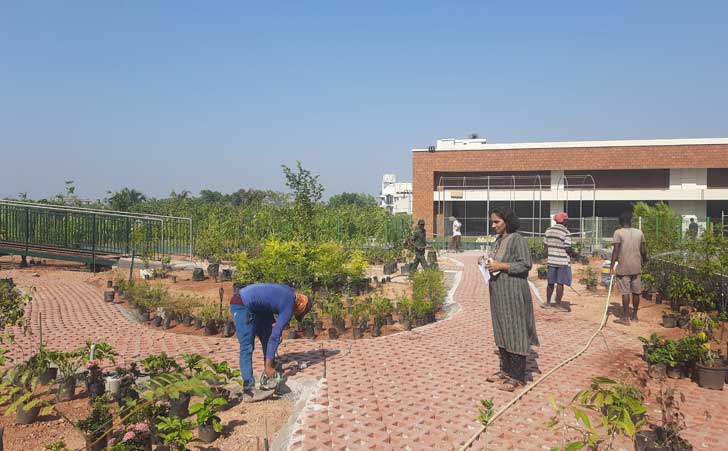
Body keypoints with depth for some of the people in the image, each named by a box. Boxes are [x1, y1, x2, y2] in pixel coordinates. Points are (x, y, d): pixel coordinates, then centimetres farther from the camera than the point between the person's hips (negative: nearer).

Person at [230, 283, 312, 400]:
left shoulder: (289, 291, 9)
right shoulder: (288, 308, -13)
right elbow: (275, 336, -15)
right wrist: (268, 366, -12)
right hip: (241, 306, -10)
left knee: (266, 336, 13)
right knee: (247, 347, -15)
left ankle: (271, 374, 23)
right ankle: (249, 390, -18)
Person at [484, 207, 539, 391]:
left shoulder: (518, 240, -13)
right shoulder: (500, 240, 12)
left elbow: (525, 265, -17)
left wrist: (501, 266, -18)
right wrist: (492, 264, 4)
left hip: (513, 292, -9)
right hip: (499, 292, 9)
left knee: (515, 332, -2)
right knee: (501, 331, 14)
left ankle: (517, 376, 6)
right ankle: (506, 370, 25)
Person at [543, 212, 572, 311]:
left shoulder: (548, 230, 4)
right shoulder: (566, 232, -11)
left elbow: (545, 246, 6)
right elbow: (567, 249, -14)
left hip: (551, 260, 5)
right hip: (562, 262, -5)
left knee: (550, 283, 14)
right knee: (560, 283, 3)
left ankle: (548, 302, 22)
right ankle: (558, 304, 8)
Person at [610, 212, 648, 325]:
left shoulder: (618, 233, -8)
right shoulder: (639, 232, 4)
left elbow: (616, 250, -12)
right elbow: (643, 250, 8)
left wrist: (612, 266, -7)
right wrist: (644, 260, 26)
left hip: (623, 268, -4)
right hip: (636, 267, 4)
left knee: (625, 292, -1)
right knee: (636, 292, 13)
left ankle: (625, 318, 0)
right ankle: (634, 315, 23)